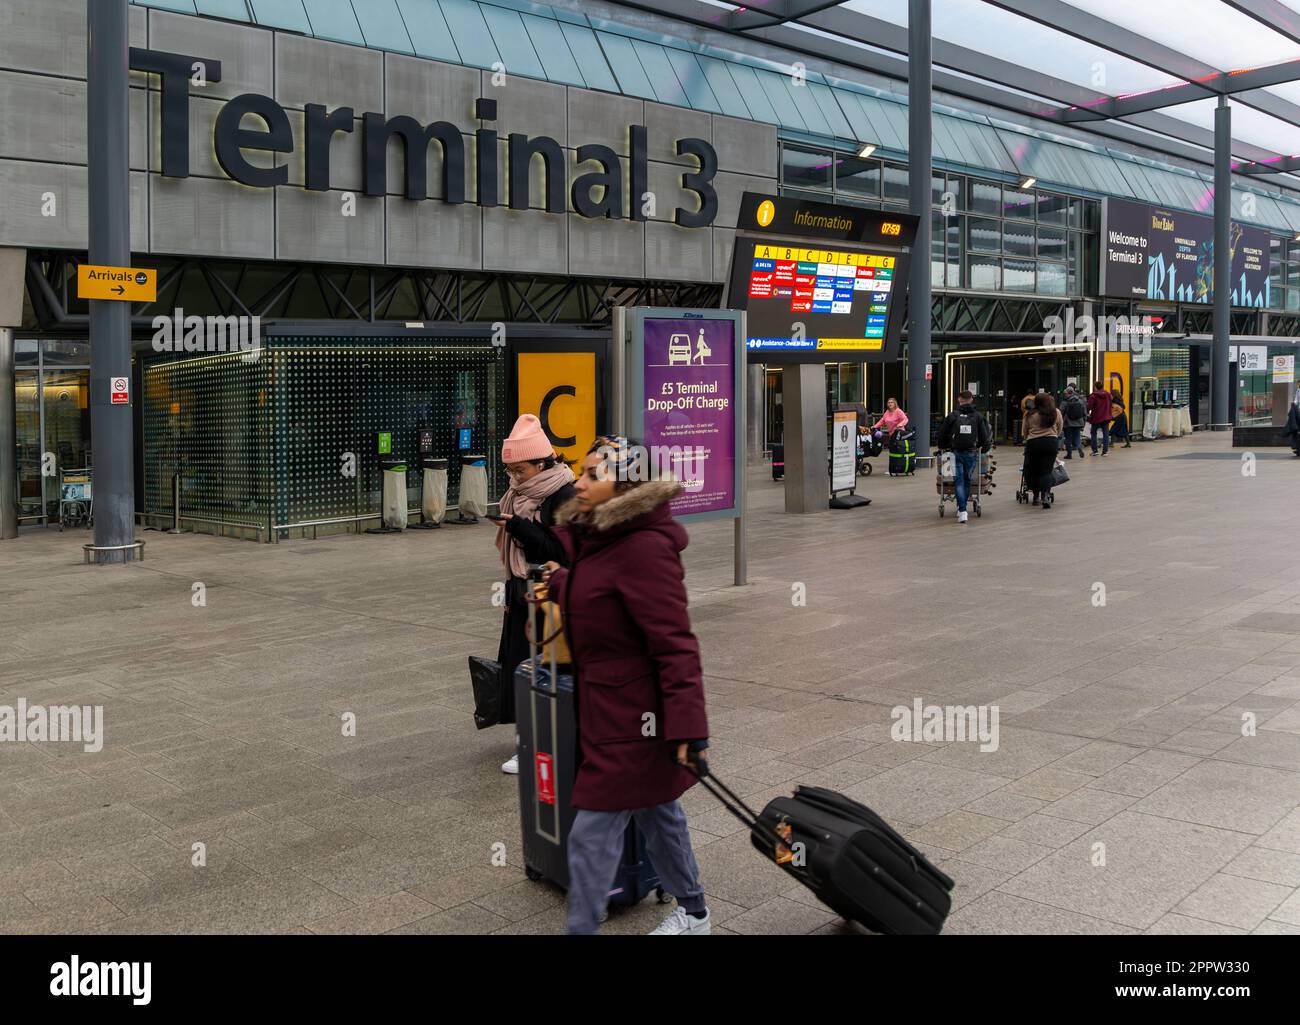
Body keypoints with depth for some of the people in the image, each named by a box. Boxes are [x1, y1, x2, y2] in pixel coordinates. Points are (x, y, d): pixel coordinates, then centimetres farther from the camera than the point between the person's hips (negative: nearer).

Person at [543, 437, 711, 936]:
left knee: (593, 832, -2)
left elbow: (675, 646, -25)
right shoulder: (590, 535, 4)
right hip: (602, 702, 9)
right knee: (656, 812, 22)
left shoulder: (645, 547, -23)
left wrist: (688, 727, -26)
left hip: (631, 712, -9)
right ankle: (692, 912, 40)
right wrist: (561, 582, 13)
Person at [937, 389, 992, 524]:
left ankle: (962, 510, -11)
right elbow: (984, 436, 2)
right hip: (972, 453, 1)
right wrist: (984, 447, 21)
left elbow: (942, 434, 4)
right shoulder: (977, 416, 1)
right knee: (967, 480, 16)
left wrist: (943, 447, 22)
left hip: (956, 453, -1)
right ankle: (962, 508, 23)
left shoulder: (953, 415, -1)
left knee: (959, 481, 1)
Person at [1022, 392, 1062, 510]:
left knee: (1033, 470, 11)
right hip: (1051, 442, 1)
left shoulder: (1030, 415, 2)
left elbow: (1025, 432, 9)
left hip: (1033, 443, -1)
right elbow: (1060, 428, 16)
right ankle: (1045, 496, -18)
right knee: (1046, 470, 0)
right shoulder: (1056, 412, 6)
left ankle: (1036, 496, 17)